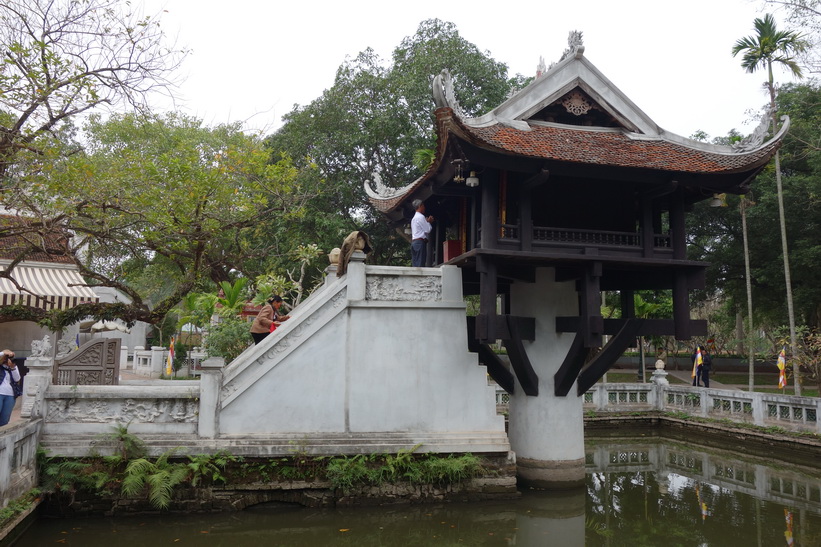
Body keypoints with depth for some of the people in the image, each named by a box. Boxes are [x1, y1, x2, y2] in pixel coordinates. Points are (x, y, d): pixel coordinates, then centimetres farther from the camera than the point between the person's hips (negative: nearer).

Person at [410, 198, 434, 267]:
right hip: (420, 242, -9)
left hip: (414, 242, 9)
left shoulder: (414, 218, 21)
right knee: (420, 264, -12)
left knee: (415, 264, 5)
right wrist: (429, 222, 6)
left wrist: (427, 221, 18)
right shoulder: (421, 217, -8)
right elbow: (428, 230, -10)